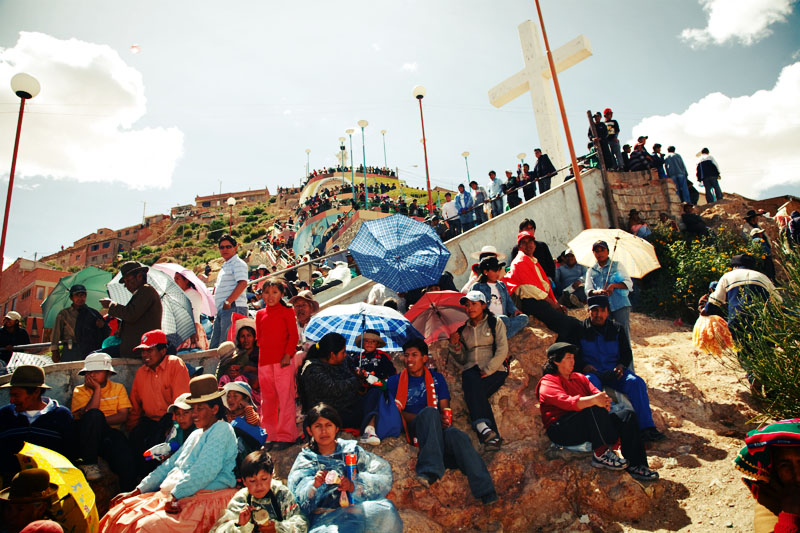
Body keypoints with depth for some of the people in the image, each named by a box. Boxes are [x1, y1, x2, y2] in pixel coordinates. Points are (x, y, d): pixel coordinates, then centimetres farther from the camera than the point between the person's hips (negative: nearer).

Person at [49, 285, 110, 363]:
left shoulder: (93, 313, 17)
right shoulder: (64, 314, 18)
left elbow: (107, 332, 16)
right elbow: (56, 334, 13)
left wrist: (102, 326, -7)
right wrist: (54, 350, 2)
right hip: (71, 350, 0)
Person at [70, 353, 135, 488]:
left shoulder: (118, 388, 14)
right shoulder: (80, 391, 11)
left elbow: (123, 416, 1)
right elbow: (88, 413, -9)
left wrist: (99, 420, -11)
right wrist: (97, 389, -8)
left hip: (111, 432, 0)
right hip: (85, 435, 0)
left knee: (125, 457, -32)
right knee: (94, 415, -34)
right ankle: (88, 463, -19)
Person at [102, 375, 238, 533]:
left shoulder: (222, 430, -7)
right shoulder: (196, 434, 23)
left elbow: (204, 471, -18)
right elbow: (169, 465, 24)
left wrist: (174, 496, -22)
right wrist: (136, 492, 18)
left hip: (204, 500, -9)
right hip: (170, 497, 9)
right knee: (119, 514, -3)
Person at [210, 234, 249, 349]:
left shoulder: (238, 263, -6)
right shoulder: (225, 265, 24)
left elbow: (243, 283, -21)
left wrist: (228, 301, -22)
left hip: (232, 308, -10)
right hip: (221, 310, 10)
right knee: (214, 345, 12)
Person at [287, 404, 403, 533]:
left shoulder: (351, 450, 13)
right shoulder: (305, 459, 15)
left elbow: (383, 473, 0)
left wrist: (354, 486, -15)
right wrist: (314, 485, -18)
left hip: (357, 511, 2)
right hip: (324, 519, -1)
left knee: (385, 510, -29)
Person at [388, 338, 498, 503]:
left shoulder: (436, 378, 20)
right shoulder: (395, 381, 14)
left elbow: (445, 409, 13)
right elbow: (395, 411, 1)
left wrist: (445, 421, -14)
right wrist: (426, 418, -14)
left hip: (439, 428, 2)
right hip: (413, 428, -1)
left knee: (457, 435, -33)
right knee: (430, 411, -34)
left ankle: (488, 495, -40)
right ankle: (431, 469, -47)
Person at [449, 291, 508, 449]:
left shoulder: (495, 323, 12)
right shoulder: (463, 329, 22)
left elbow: (502, 350, -1)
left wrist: (488, 370, -14)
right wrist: (454, 345, 2)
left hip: (495, 370, -2)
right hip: (471, 369, 2)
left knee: (473, 392, -33)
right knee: (472, 382, -35)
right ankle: (491, 434, -47)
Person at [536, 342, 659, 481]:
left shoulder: (579, 377, 23)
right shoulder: (547, 382, -4)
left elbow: (596, 392, 7)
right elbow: (566, 401, -22)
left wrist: (605, 400, -17)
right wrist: (593, 400, -34)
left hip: (587, 429, 8)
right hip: (561, 431, -8)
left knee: (627, 415, -4)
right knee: (595, 409, -32)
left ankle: (635, 465, -6)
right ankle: (601, 454, -23)